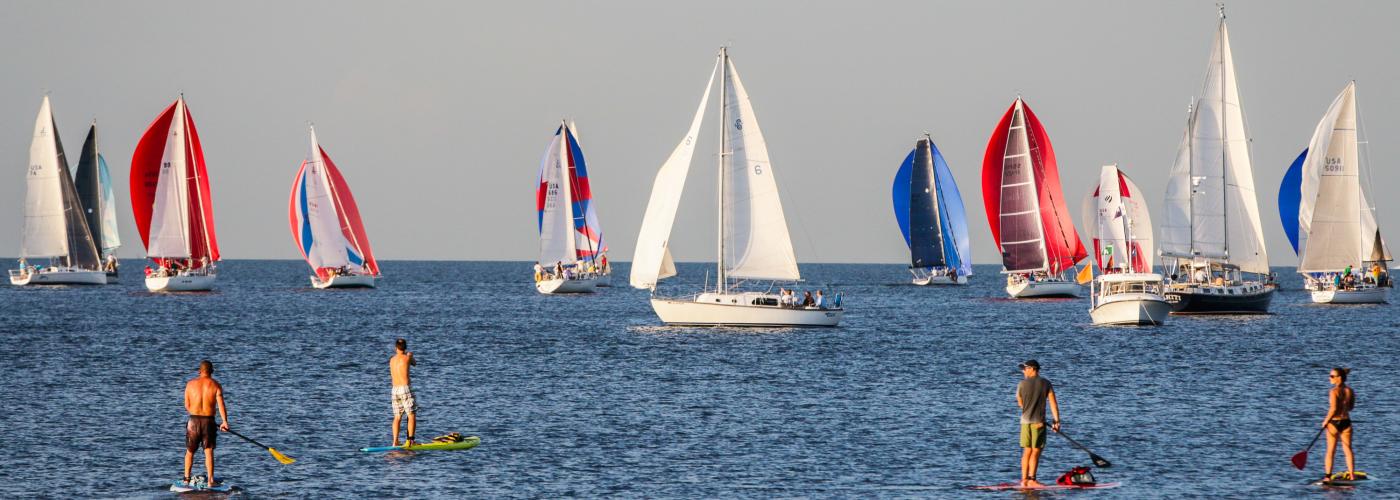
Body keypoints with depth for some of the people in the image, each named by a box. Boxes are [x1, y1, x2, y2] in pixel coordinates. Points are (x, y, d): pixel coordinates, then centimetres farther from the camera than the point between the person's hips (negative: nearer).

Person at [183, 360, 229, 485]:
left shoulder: (190, 383, 2)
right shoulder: (215, 385, -3)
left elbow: (187, 406, 7)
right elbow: (221, 404, -14)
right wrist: (225, 422, -20)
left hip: (193, 421, 1)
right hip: (209, 421, -1)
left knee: (190, 451, 15)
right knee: (209, 452, 0)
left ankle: (186, 479, 18)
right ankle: (210, 481, -8)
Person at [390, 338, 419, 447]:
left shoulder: (392, 360, 11)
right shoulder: (406, 358, -5)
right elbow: (415, 363, 16)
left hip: (394, 390, 5)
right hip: (406, 389, -5)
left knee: (397, 417, 8)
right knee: (412, 416, -2)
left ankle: (395, 441, -1)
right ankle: (410, 440, -12)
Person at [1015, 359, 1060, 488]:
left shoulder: (1022, 384, 0)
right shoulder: (1046, 384, -2)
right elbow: (1053, 404, -5)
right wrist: (1057, 421, -1)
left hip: (1025, 421, 2)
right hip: (1038, 422, -2)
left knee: (1027, 451, 10)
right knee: (1035, 452, -1)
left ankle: (1024, 480, 8)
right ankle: (1031, 480, -5)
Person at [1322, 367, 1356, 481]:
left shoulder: (1334, 391, -16)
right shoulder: (1350, 391, 0)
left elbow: (1333, 409, -21)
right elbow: (1351, 407, 11)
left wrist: (1326, 421, -11)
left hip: (1334, 422, -4)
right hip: (1346, 421, 4)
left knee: (1330, 451, 5)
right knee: (1348, 449, 12)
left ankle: (1327, 476, 4)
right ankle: (1352, 474, 10)